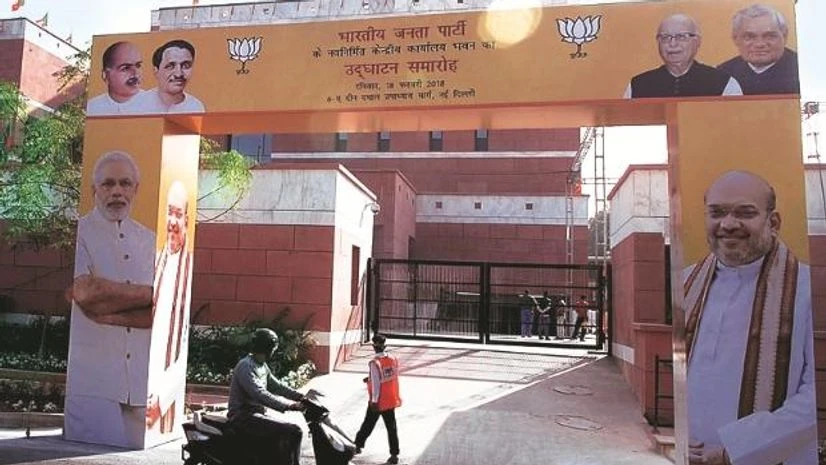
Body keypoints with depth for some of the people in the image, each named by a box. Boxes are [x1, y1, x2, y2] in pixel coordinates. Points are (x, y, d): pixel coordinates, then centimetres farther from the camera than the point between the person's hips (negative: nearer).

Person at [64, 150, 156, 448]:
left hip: (141, 380, 4)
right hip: (92, 379, -3)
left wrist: (102, 310, -12)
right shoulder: (78, 232, 1)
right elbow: (85, 293, -15)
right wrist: (148, 292, -5)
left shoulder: (149, 241, 11)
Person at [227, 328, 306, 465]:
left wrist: (299, 396, 3)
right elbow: (261, 395, -28)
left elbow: (276, 386, 16)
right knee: (293, 431, -20)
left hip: (256, 413, 10)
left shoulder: (262, 366, 12)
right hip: (244, 417, -10)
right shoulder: (246, 366, -18)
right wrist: (289, 405, -34)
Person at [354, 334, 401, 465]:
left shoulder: (375, 363, -20)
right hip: (391, 400, 4)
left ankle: (358, 445, 33)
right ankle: (394, 454, 11)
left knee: (368, 424, 15)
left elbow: (376, 383, -19)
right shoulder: (393, 359, -2)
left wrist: (374, 401, -12)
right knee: (391, 427, 10)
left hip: (378, 401, -4)